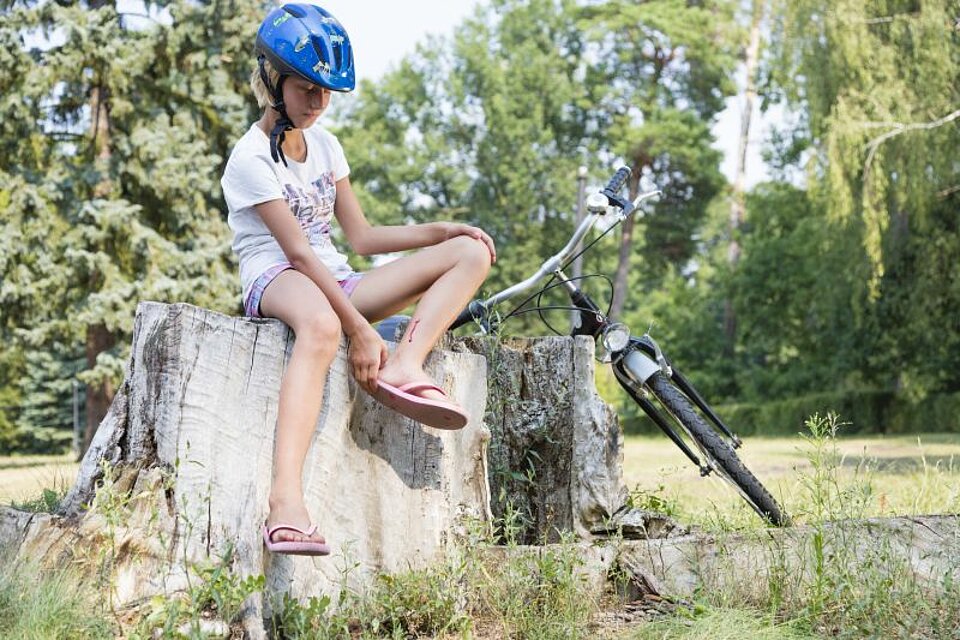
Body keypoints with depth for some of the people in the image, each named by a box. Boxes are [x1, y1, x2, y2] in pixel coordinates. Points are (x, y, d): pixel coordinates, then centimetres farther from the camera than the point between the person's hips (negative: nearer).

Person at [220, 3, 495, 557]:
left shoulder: (325, 145, 16)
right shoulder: (252, 159, -8)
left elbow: (363, 238, 15)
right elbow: (299, 252, -18)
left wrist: (441, 231, 1)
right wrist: (360, 329, -24)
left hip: (336, 280, 8)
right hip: (278, 279, -8)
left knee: (473, 251, -6)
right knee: (322, 325, -47)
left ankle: (404, 368, -30)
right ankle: (287, 504, -57)